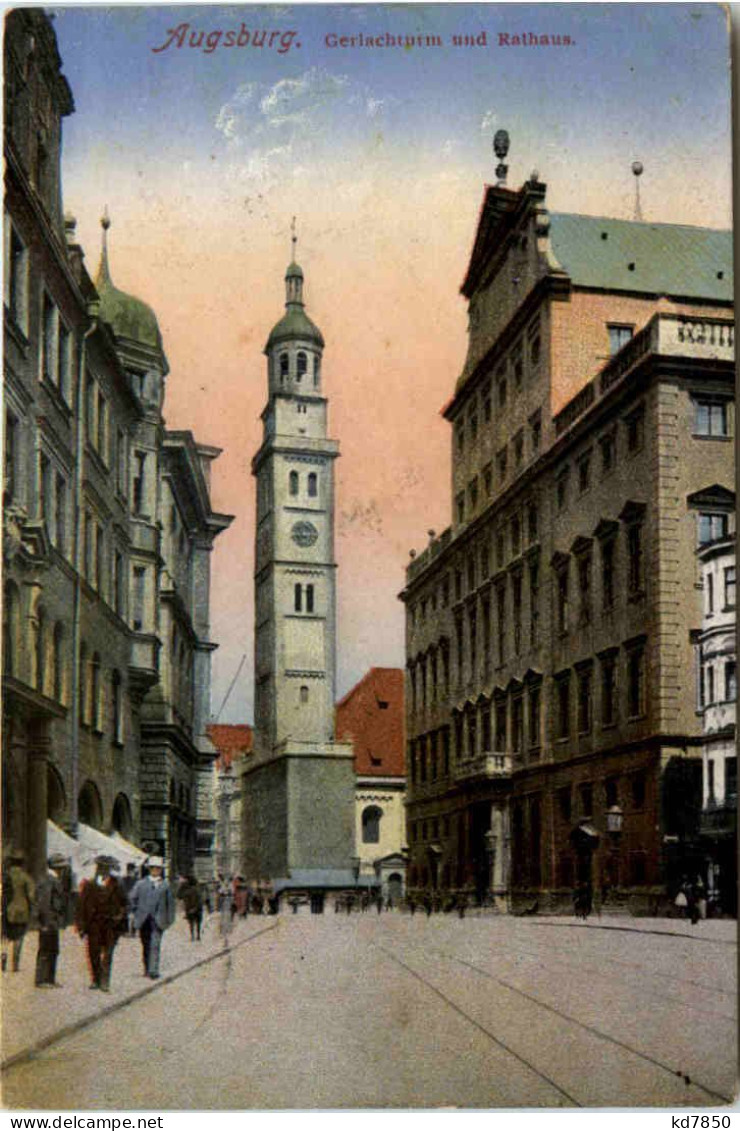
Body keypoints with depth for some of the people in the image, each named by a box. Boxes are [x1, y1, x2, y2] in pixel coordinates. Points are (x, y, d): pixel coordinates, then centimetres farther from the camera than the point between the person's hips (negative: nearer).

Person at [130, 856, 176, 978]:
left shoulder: (165, 885, 6)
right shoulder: (141, 884, 7)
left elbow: (170, 903, 11)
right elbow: (132, 898, 13)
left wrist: (169, 919, 7)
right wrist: (136, 912, 5)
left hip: (158, 920, -2)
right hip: (144, 920, 2)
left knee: (155, 945, -13)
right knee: (146, 946, 9)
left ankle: (153, 970, -17)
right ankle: (147, 969, 21)